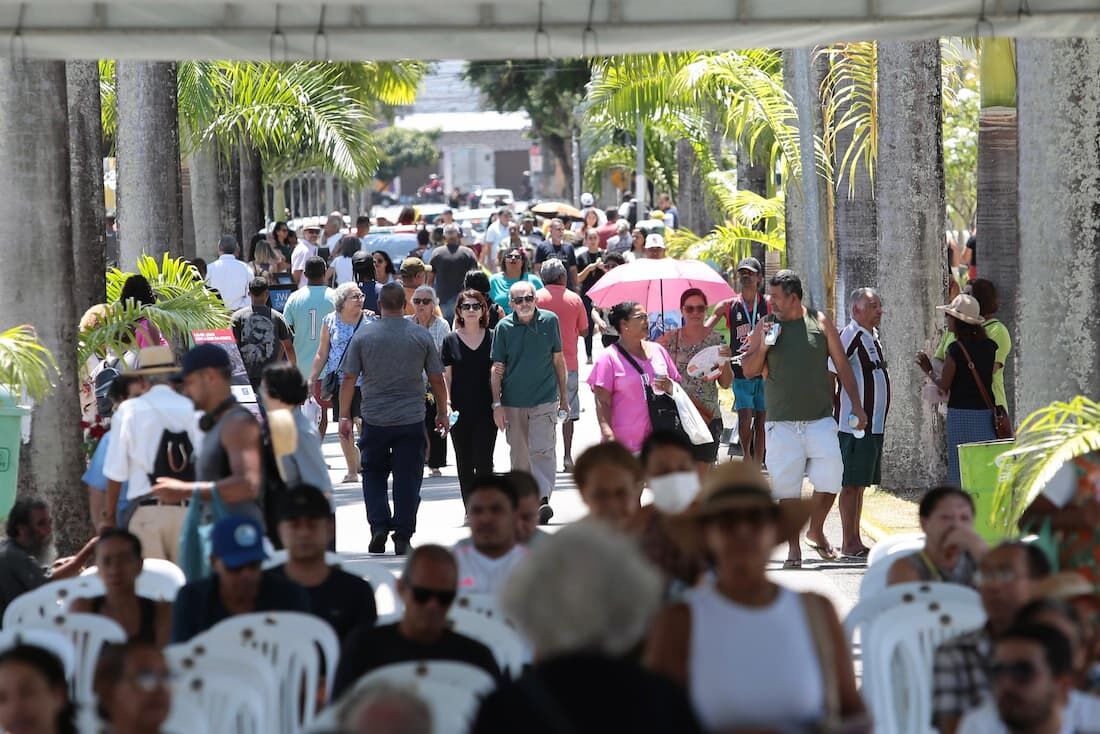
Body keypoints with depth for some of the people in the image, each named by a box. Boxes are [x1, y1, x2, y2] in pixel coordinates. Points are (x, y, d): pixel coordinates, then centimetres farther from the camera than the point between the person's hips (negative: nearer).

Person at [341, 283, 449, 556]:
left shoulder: (363, 336, -2)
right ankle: (402, 538, 5)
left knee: (373, 474, 15)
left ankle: (379, 526, 1)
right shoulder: (422, 336, -1)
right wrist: (442, 413, 15)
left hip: (375, 420, 0)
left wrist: (344, 415, 6)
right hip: (412, 420, 0)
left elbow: (349, 379, -2)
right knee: (408, 479, 5)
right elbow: (437, 380, 3)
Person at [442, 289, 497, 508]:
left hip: (485, 410, -1)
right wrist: (447, 405, -5)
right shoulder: (451, 340, 4)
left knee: (483, 461, -8)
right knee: (464, 463, 6)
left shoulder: (492, 338, 4)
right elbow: (446, 376, 5)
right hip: (460, 411, 1)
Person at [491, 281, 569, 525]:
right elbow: (497, 368, 3)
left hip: (544, 399, -1)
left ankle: (543, 498, -20)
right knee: (519, 456, 7)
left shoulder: (549, 321, 1)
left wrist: (563, 396, 13)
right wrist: (497, 404, -3)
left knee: (542, 450, -15)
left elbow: (558, 359, 10)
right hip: (513, 402, 1)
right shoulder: (504, 327, 0)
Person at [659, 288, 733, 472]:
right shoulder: (671, 339, 1)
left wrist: (725, 361, -15)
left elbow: (726, 383, 3)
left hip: (708, 416, 1)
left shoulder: (714, 340, 3)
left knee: (702, 472, 3)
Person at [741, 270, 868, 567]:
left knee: (829, 479, -8)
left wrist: (856, 405, 4)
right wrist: (762, 346, -11)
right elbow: (748, 370, 7)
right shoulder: (766, 326, 5)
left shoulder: (820, 323, 4)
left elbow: (842, 365, 8)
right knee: (787, 486, -2)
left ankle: (816, 531, 18)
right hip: (782, 422, 0)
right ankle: (793, 548, 8)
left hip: (820, 420, 0)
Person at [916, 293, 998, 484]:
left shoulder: (956, 349, -10)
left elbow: (944, 385, -8)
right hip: (986, 413, 5)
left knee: (961, 470, -1)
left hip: (961, 414, -5)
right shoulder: (988, 347, 6)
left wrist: (929, 371, 8)